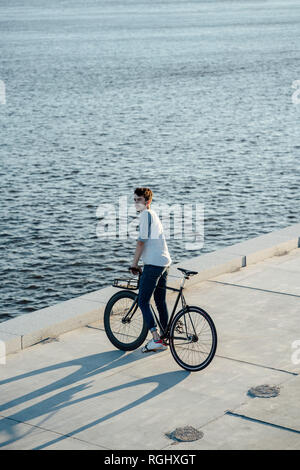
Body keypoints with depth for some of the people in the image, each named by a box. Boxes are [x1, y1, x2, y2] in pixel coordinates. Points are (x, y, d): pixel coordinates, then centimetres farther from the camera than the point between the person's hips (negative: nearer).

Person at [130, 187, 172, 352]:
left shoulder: (146, 214, -10)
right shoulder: (154, 214, 20)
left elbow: (141, 241, -14)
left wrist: (134, 264, -7)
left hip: (153, 264, -10)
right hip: (164, 262, 10)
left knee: (143, 302, -7)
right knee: (160, 301, 15)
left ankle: (156, 339, -13)